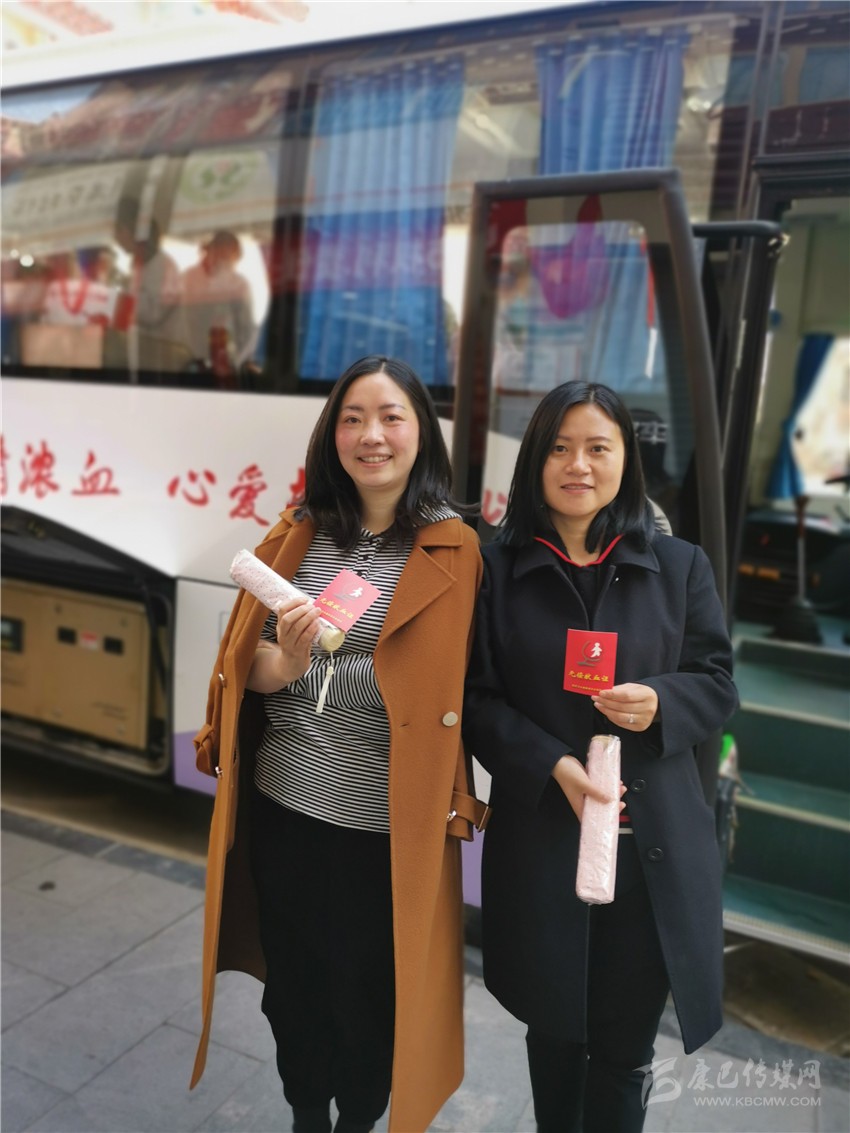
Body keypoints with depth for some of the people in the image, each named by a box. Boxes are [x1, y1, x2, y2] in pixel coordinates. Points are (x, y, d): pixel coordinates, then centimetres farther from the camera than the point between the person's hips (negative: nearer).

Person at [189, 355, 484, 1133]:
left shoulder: (455, 550, -7)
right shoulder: (298, 536, 2)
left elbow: (460, 690, -4)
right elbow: (244, 662, 4)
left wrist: (452, 806, -9)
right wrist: (286, 663, -17)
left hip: (389, 824, -3)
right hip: (283, 808, 3)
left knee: (371, 994, 15)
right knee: (293, 982, 21)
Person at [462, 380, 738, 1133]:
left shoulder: (680, 566, 2)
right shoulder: (497, 570, -2)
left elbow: (718, 682, 5)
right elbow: (475, 699, -3)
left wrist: (661, 705, -16)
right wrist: (553, 765, -17)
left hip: (653, 842, 1)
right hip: (541, 836, 0)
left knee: (626, 1043, 14)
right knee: (555, 1029, 20)